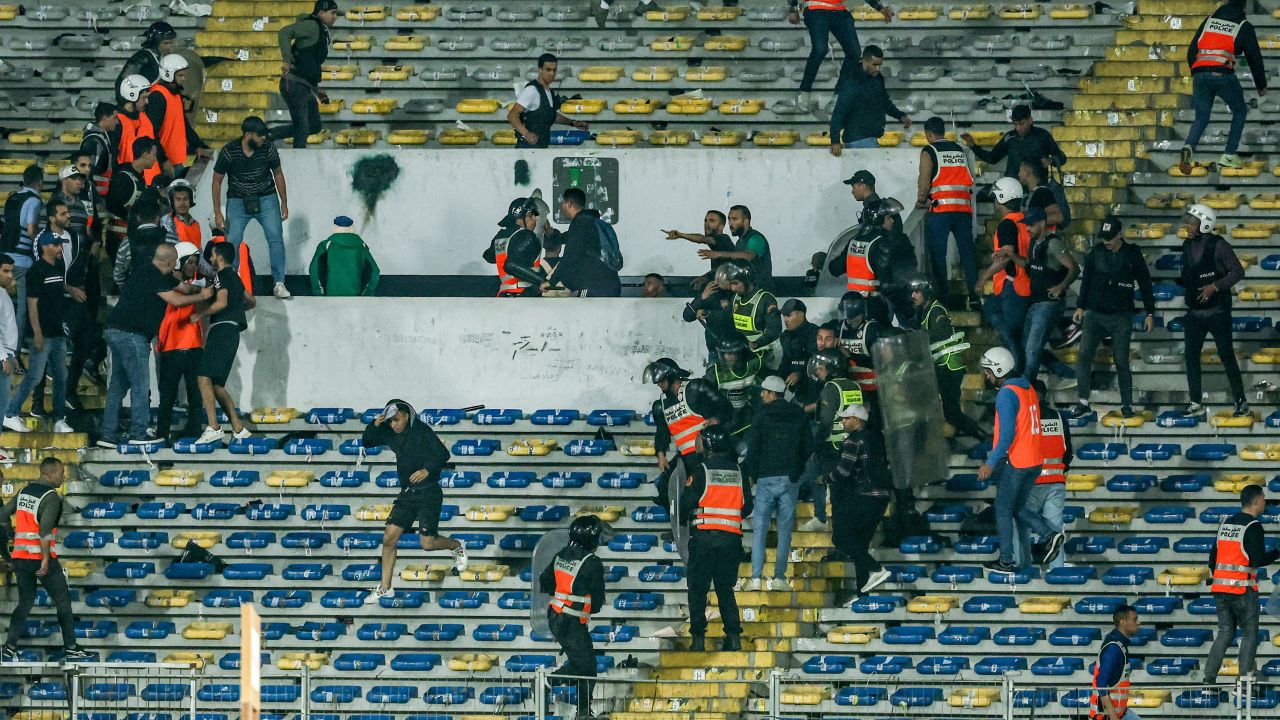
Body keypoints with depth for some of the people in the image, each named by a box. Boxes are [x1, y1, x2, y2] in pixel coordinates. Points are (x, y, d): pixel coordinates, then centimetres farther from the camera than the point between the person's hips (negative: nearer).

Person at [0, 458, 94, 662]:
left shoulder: (24, 491, 11)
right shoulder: (51, 497, -11)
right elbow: (45, 529, -20)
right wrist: (46, 559, -21)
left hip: (20, 555, 7)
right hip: (40, 555, -7)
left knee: (25, 602, 12)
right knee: (63, 600, 6)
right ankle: (70, 648, 8)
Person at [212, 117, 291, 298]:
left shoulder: (268, 149, -10)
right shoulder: (229, 152, -15)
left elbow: (278, 174, 7)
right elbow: (217, 181, -4)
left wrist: (284, 203, 11)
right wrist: (217, 212, -6)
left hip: (266, 199, 1)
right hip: (238, 201, -1)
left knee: (276, 238, -12)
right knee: (232, 242, -11)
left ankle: (279, 284, -7)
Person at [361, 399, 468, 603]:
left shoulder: (421, 431, -14)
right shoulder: (390, 434, 5)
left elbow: (443, 454, -19)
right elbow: (366, 442, 13)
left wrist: (428, 470, -35)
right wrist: (374, 425, -6)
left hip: (428, 493, -6)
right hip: (407, 493, 6)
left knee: (427, 543, -6)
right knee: (389, 538, -3)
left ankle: (457, 547, 27)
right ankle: (384, 587, 5)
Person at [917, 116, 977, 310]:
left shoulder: (929, 152, -1)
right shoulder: (960, 150, 14)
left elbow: (924, 181, -6)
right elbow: (970, 179, 12)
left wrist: (920, 201, 10)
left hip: (940, 208, -5)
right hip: (964, 207, 5)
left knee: (937, 255, 0)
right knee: (967, 252, 6)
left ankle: (944, 298, -4)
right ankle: (974, 294, -1)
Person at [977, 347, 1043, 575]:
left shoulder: (1007, 394, -16)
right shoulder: (1027, 389, 11)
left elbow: (1007, 434, -22)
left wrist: (991, 463, -18)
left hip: (1014, 462, -8)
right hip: (1035, 462, 8)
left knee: (1003, 511, 6)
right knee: (1017, 509, 16)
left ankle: (1006, 562, 10)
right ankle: (1048, 535, -2)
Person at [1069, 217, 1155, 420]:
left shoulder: (1132, 255, 0)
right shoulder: (1096, 253, 4)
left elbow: (1145, 284, 6)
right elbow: (1086, 280, 12)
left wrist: (1150, 313, 6)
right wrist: (1080, 306, 8)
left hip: (1121, 317, -2)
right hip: (1095, 314, 2)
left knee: (1121, 361, -1)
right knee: (1084, 355, -11)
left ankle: (1127, 404, 9)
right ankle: (1083, 403, -9)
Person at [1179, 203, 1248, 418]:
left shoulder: (1218, 245, -12)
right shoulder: (1188, 246, 8)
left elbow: (1238, 271, -13)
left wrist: (1216, 286, -22)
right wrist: (1180, 284, 2)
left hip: (1217, 311, -6)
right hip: (1194, 311, 6)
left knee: (1227, 356, -2)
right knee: (1191, 355, 2)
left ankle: (1241, 402, 7)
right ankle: (1196, 404, 8)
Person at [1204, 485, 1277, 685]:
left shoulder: (1226, 524, 13)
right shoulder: (1253, 527, -10)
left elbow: (1213, 557, 17)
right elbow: (1258, 560, -17)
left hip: (1220, 586, 7)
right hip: (1243, 589, -7)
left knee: (1225, 633, 12)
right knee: (1249, 634, 2)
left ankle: (1209, 677, 4)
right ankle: (1245, 678, -3)